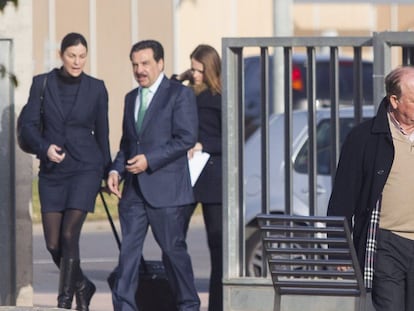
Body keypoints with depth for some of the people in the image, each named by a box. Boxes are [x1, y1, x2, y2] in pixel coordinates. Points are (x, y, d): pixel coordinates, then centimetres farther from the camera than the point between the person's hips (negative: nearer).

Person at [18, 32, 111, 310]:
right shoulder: (42, 84, 2)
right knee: (53, 243, 2)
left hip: (85, 168, -2)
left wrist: (108, 173, 14)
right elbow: (29, 125, 0)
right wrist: (45, 148, -19)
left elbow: (102, 133, 9)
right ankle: (82, 287, 27)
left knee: (69, 235, -15)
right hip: (52, 171, 2)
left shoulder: (96, 88, 1)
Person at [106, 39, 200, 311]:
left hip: (166, 187, -6)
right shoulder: (131, 98, 18)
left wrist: (149, 159, -17)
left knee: (173, 248, 0)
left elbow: (186, 138, -12)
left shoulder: (180, 94, -3)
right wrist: (116, 170, 5)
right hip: (134, 188, 6)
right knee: (129, 248, -1)